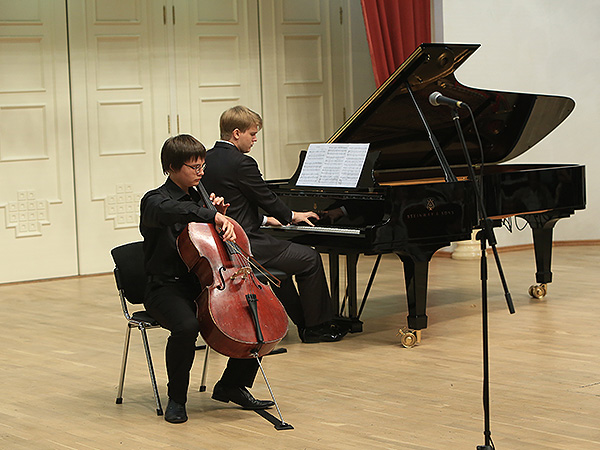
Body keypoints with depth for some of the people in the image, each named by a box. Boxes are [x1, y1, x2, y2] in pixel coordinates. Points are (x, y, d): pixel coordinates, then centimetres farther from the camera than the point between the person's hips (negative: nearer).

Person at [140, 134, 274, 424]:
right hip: (167, 288, -7)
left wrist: (220, 215, 6)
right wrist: (212, 216, -42)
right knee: (186, 326, -38)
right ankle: (176, 399, -13)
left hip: (203, 284, 7)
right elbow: (170, 211, -35)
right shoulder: (154, 201, -7)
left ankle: (232, 386, 7)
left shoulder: (197, 199, 16)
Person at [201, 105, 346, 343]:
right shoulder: (241, 163, -19)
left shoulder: (208, 160, 9)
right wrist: (292, 216, 9)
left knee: (282, 256, 31)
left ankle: (303, 322, 35)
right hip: (245, 247, -10)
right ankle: (316, 327, 13)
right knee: (310, 259, 4)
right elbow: (267, 199, -10)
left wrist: (264, 219, 24)